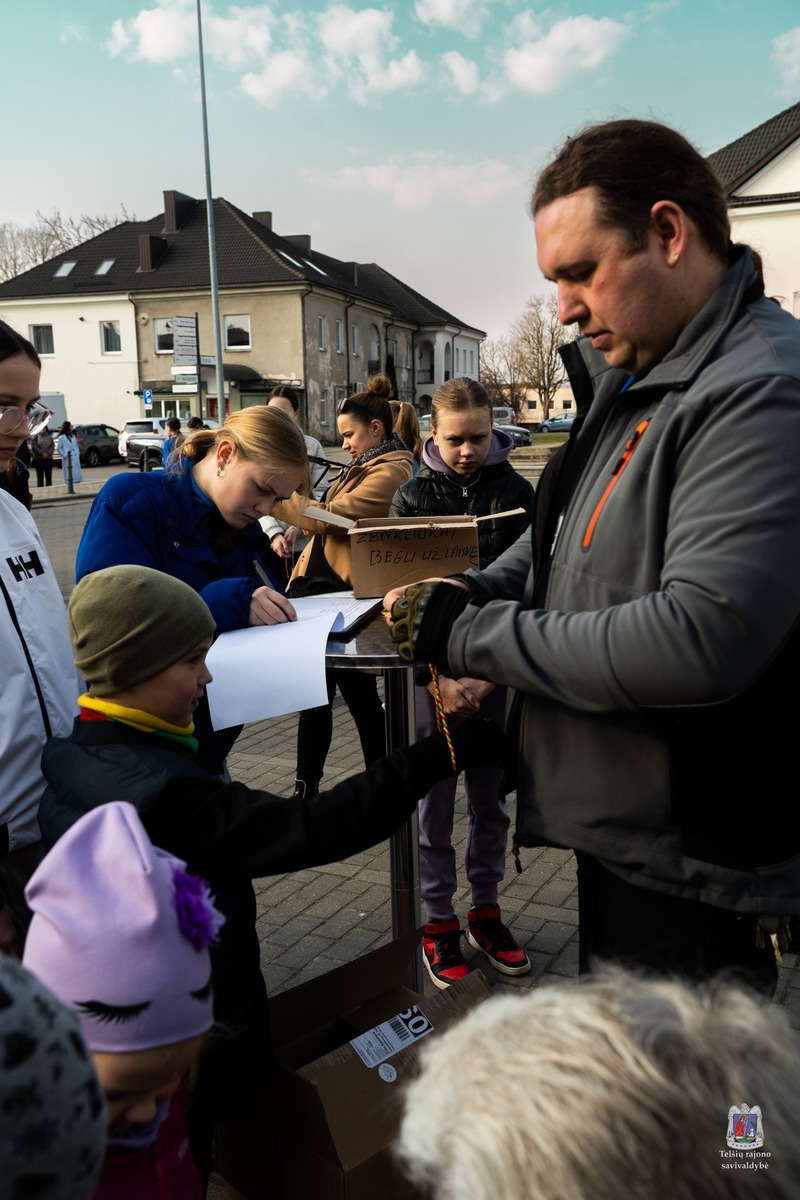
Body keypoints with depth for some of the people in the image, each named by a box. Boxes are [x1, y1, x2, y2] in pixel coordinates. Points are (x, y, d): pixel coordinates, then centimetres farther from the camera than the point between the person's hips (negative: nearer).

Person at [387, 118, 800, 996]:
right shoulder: (630, 380, 8)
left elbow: (702, 643, -33)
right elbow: (564, 536, 18)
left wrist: (474, 636, -22)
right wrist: (473, 593, -2)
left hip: (690, 871, -9)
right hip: (621, 830, 9)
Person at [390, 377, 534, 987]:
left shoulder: (517, 493, -2)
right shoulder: (413, 497, -3)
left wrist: (489, 675, -13)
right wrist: (438, 679, -12)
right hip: (431, 670, -1)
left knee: (490, 797, 12)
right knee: (435, 799, 7)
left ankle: (486, 910, 29)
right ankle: (440, 919, 22)